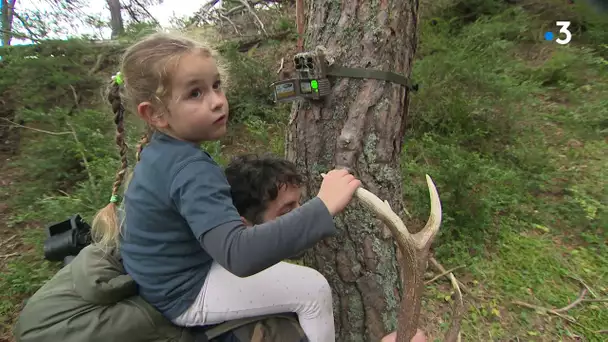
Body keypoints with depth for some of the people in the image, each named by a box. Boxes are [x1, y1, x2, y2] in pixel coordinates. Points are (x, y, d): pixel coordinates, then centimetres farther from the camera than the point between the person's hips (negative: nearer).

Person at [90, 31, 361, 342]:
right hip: (186, 294, -9)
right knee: (314, 289, -8)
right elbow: (239, 255, -46)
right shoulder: (190, 170, -34)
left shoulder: (161, 150, -4)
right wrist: (322, 208, -48)